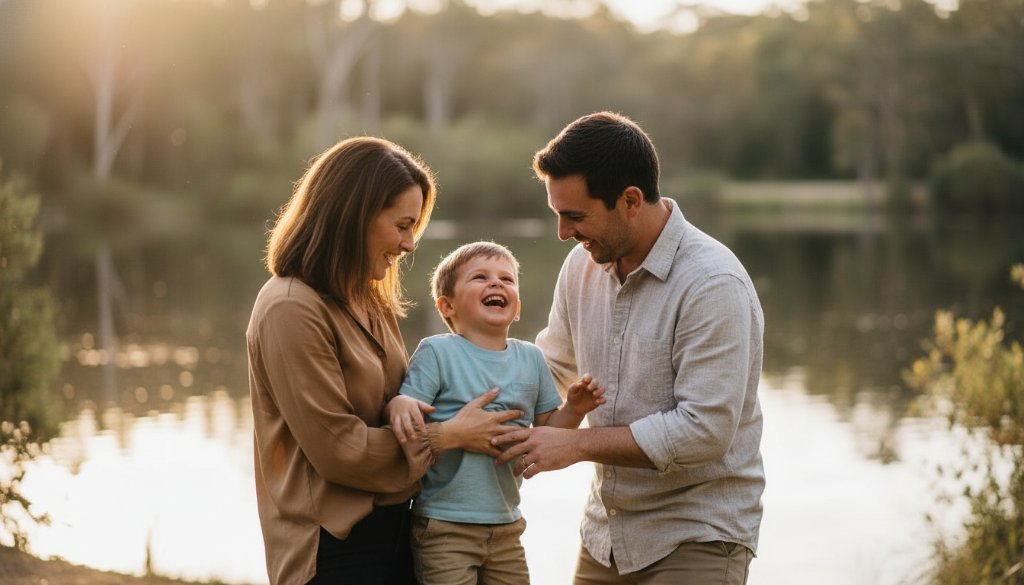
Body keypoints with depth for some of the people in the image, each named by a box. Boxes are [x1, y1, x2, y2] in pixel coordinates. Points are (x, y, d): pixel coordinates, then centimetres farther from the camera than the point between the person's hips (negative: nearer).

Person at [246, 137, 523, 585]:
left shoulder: (370, 302, 10)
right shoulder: (292, 310, -18)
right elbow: (338, 449, -19)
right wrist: (449, 435, -11)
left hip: (393, 526, 8)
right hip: (334, 545, -8)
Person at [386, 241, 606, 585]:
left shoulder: (530, 358, 8)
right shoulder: (437, 352, -8)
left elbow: (546, 433, 13)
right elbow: (407, 422, -12)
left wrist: (573, 409, -5)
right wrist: (400, 405, -33)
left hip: (506, 525, 5)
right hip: (445, 527, -5)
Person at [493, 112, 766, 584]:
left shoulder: (713, 286, -20)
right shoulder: (582, 266, 1)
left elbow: (703, 431, -24)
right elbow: (551, 365, 16)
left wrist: (579, 444, -19)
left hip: (697, 541, -6)